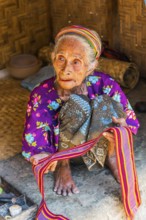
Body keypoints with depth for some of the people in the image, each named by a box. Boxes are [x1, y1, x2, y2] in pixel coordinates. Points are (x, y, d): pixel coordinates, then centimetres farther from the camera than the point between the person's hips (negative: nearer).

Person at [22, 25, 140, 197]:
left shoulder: (104, 84, -25)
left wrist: (123, 128, -41)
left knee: (106, 105, -30)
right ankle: (63, 164, -7)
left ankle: (110, 155, -1)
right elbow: (33, 144, -20)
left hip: (98, 142, 2)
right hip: (62, 149, -1)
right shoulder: (42, 95, -28)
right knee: (77, 106, -34)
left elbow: (130, 119, -15)